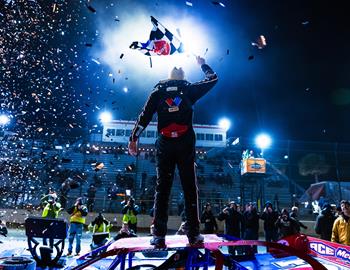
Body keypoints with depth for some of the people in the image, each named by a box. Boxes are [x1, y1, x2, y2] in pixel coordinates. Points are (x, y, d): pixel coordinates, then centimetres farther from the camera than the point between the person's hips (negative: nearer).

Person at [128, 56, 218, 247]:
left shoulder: (158, 91, 12)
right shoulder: (189, 89, 11)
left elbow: (145, 116, 5)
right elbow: (213, 79, 24)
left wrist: (134, 138, 7)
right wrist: (202, 64, 39)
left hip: (165, 144, 1)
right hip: (185, 144, -1)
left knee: (162, 188, 2)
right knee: (190, 187, 2)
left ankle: (159, 235, -2)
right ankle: (193, 235, 0)